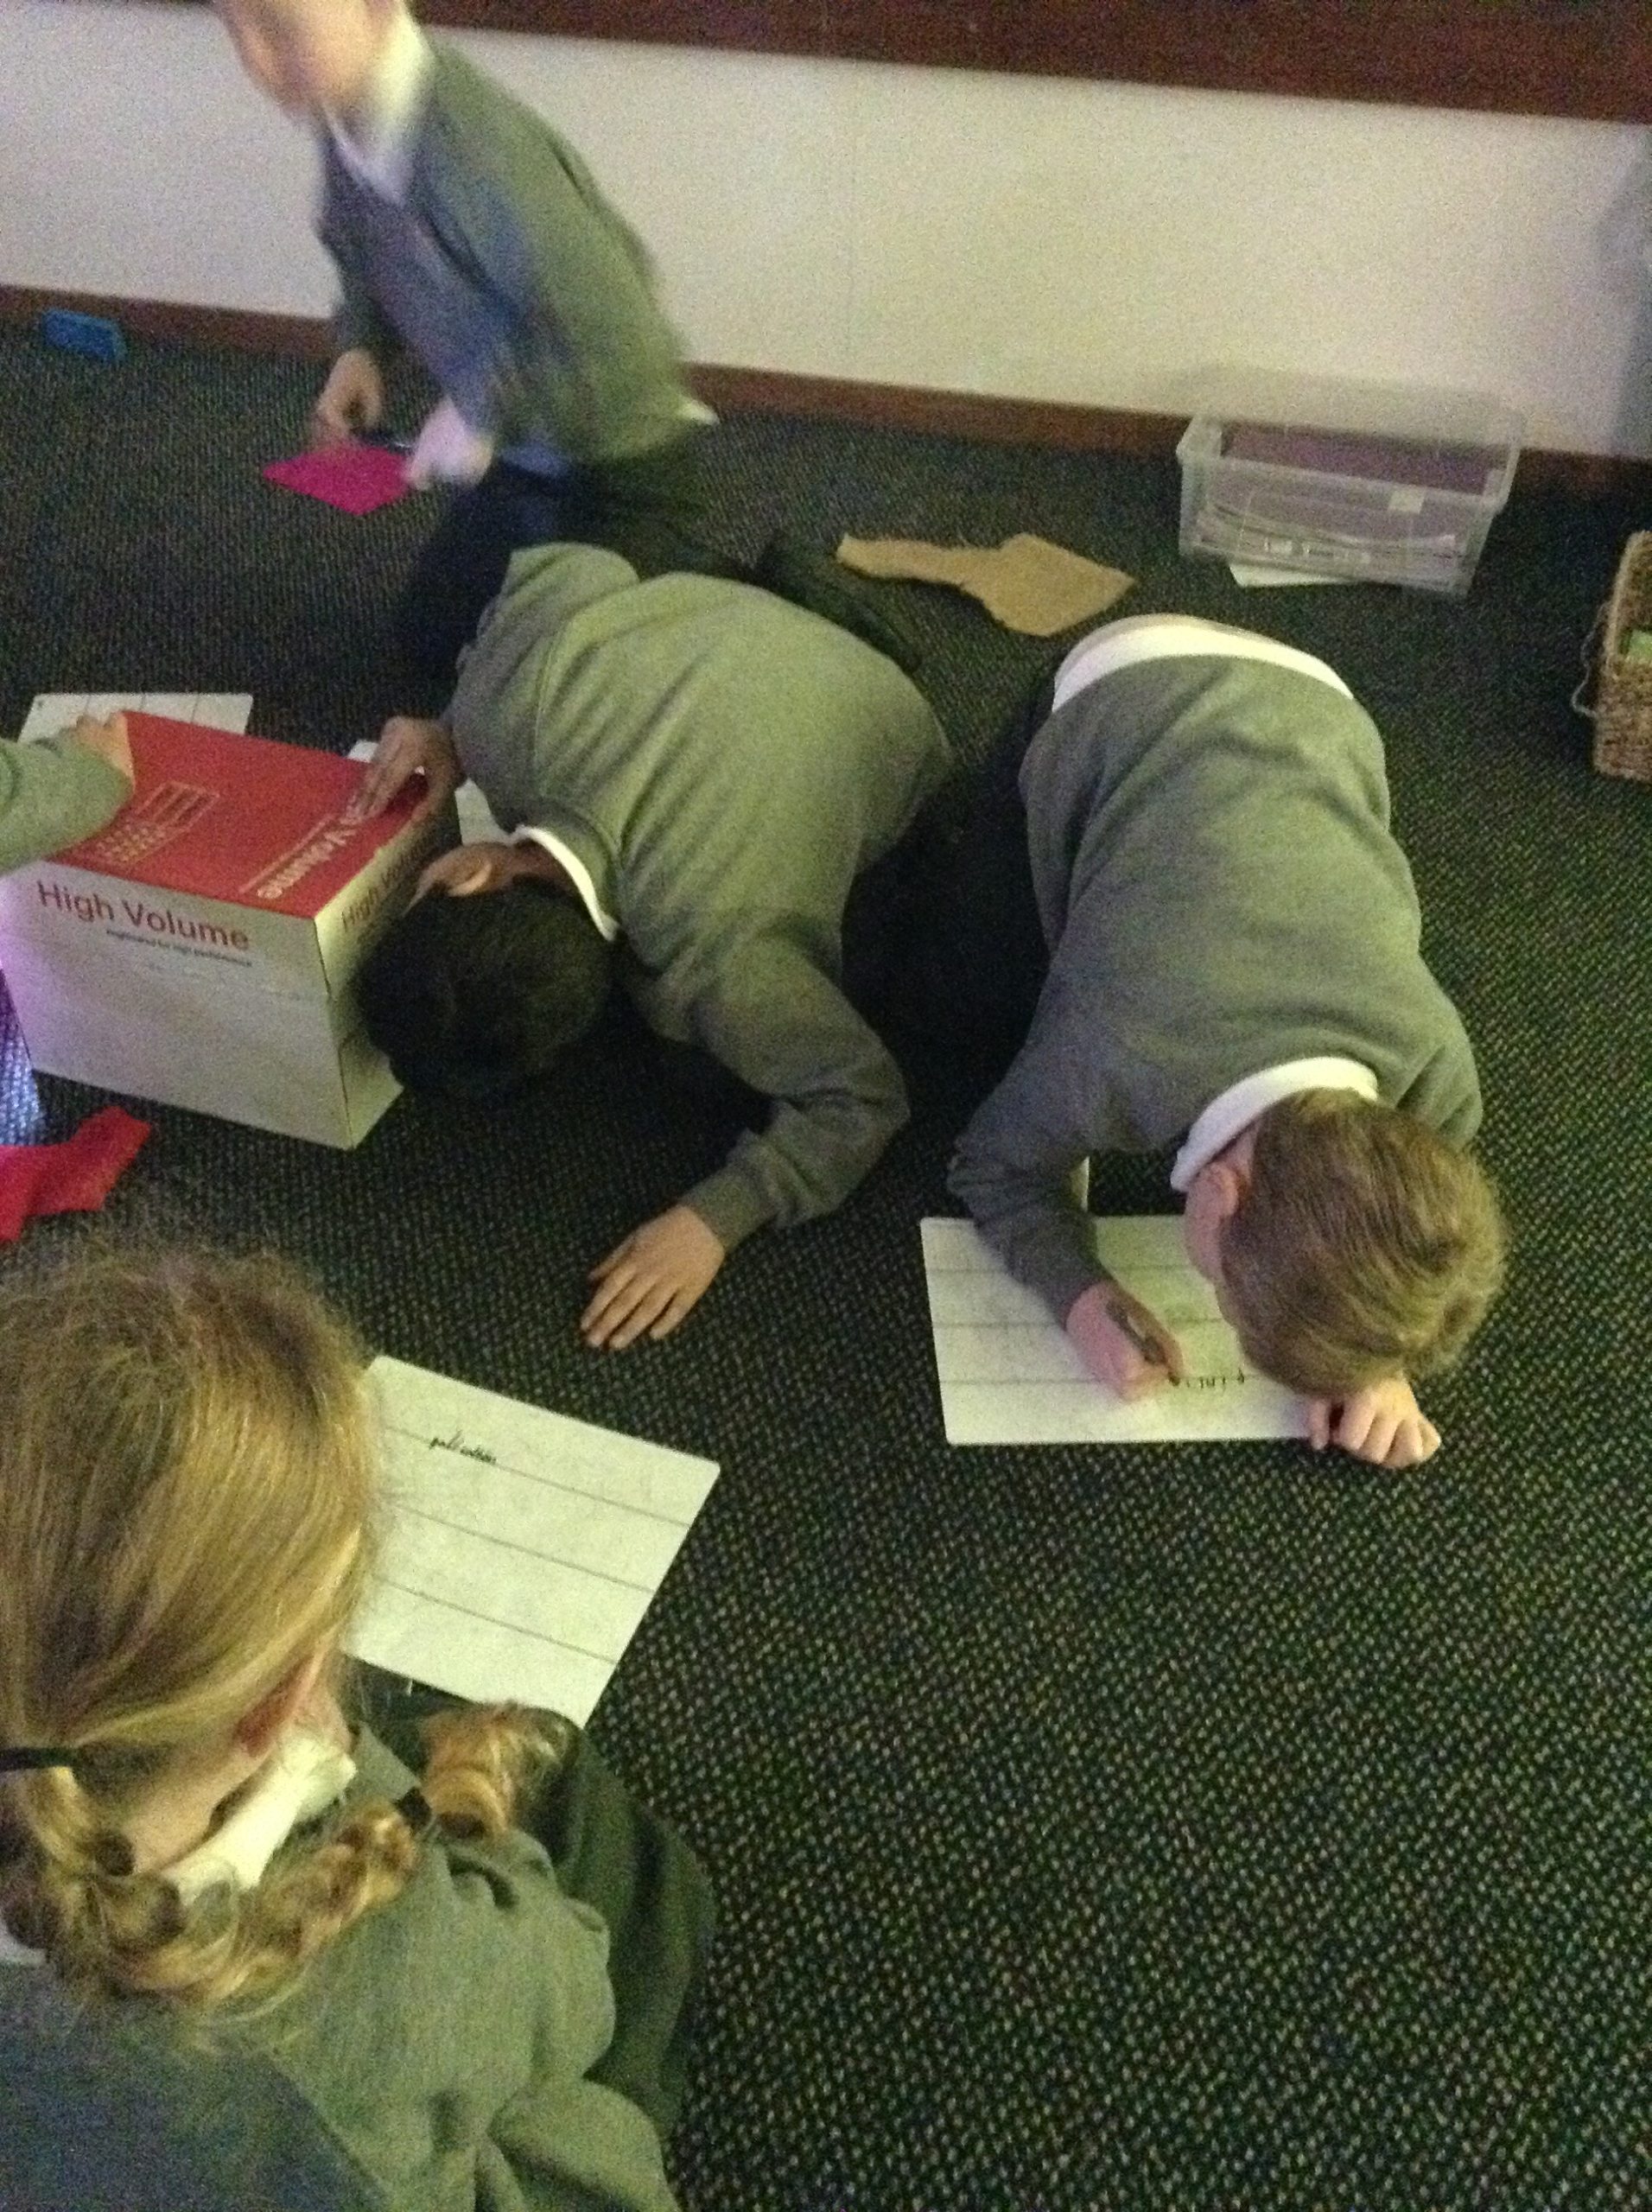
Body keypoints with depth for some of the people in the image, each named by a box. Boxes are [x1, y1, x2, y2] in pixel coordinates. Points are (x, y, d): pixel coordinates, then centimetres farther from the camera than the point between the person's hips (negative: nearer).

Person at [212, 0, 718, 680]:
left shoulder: (473, 143, -35)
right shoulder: (347, 116, -9)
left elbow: (611, 333, -35)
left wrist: (481, 413, -26)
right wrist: (360, 347, -6)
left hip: (618, 469, -8)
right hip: (517, 454, 8)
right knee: (431, 639, 22)